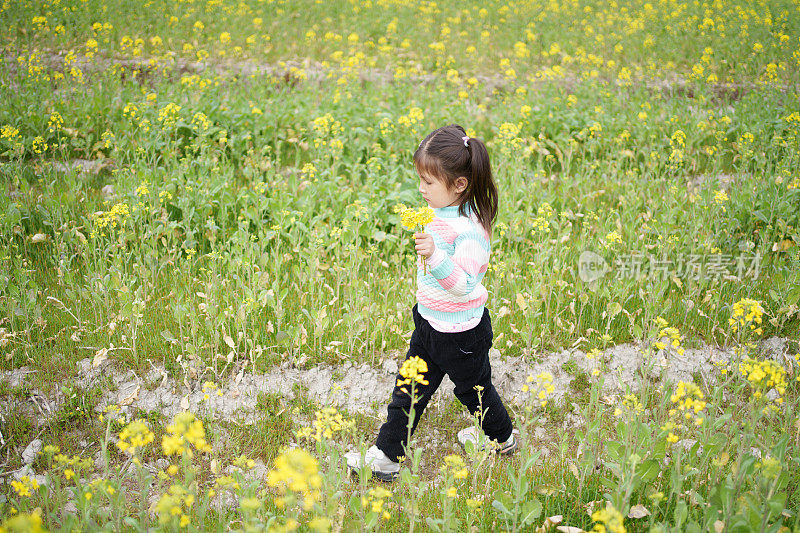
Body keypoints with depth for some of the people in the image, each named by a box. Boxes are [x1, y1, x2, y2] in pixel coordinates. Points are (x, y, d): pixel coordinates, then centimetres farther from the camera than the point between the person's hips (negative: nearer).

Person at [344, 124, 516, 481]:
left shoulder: (470, 230, -29)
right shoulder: (439, 213, -1)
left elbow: (464, 285, -37)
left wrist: (435, 257, -48)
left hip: (460, 332, -8)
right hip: (430, 322, 8)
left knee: (473, 388, 16)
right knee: (410, 388, 13)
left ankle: (502, 438, 43)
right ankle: (388, 455, 23)